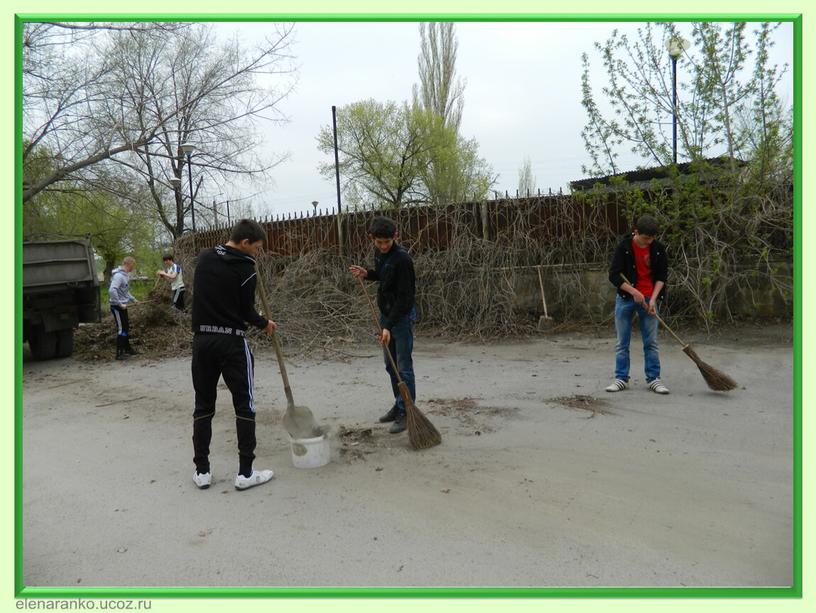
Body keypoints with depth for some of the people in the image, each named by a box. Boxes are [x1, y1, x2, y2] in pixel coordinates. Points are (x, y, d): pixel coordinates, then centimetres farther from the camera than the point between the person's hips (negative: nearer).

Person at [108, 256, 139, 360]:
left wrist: (133, 299, 19)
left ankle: (127, 349, 30)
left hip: (122, 306, 9)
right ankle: (119, 353, 2)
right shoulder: (118, 275, -21)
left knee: (126, 328, 18)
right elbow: (112, 290, -31)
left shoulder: (126, 275, 9)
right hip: (117, 306, -9)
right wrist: (119, 304, -26)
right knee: (121, 329, -5)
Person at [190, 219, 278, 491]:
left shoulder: (203, 257, 8)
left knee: (203, 405, 12)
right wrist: (264, 324, 15)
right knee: (244, 405, 3)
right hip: (232, 341, -6)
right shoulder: (244, 268, -9)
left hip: (202, 339, 6)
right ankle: (245, 473, 4)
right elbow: (246, 311, -4)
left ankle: (202, 471, 16)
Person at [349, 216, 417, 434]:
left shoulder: (402, 258, -22)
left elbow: (404, 296, -23)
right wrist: (367, 273, 1)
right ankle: (399, 405, 28)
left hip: (402, 316, -8)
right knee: (390, 365, 15)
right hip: (385, 313, 8)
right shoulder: (379, 252, 3)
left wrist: (389, 326, -26)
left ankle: (406, 413, 5)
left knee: (403, 367, -3)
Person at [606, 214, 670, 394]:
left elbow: (661, 276, 1)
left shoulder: (658, 249, -1)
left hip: (649, 299, 2)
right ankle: (621, 378, 13)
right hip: (625, 298, -2)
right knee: (622, 342, 4)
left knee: (651, 342, 4)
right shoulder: (624, 247, -10)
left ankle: (653, 378, 13)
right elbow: (614, 275, -12)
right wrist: (634, 292, -20)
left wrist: (653, 299, -11)